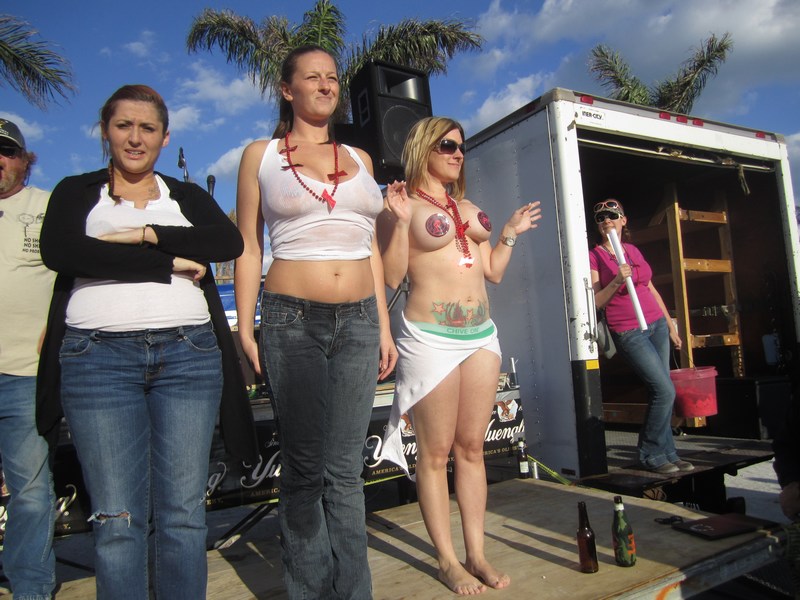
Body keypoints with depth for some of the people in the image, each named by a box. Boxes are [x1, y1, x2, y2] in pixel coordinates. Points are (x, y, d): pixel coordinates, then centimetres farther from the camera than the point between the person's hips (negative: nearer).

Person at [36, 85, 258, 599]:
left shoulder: (189, 197, 18)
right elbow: (59, 250, -8)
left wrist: (144, 234, -10)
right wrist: (168, 264, -8)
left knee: (184, 513, 3)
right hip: (99, 357, -1)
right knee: (117, 519, 1)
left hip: (188, 354, 1)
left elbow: (230, 241, -4)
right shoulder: (77, 192, 15)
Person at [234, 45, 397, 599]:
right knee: (306, 467, 4)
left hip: (358, 323, 3)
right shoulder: (261, 155, 8)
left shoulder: (359, 159, 17)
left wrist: (383, 325, 12)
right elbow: (248, 248, 5)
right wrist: (245, 328, -3)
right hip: (292, 322, -2)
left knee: (345, 470, 6)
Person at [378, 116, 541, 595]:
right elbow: (391, 278, -8)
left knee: (472, 447, 10)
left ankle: (477, 554, 20)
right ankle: (448, 560, 16)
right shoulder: (403, 203, -1)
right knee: (436, 452, 2)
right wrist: (401, 221, -15)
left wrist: (511, 234, 14)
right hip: (431, 337, -6)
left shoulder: (469, 207, 18)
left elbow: (493, 272, 20)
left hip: (482, 335, 6)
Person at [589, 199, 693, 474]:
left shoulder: (633, 250, 13)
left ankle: (667, 454, 19)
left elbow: (651, 289, 19)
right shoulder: (594, 256, -5)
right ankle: (651, 454, 6)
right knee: (665, 391, -10)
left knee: (660, 392, 6)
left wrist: (670, 324, 19)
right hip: (629, 332, -6)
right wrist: (617, 281, -25)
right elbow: (596, 302, -10)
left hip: (657, 325, 6)